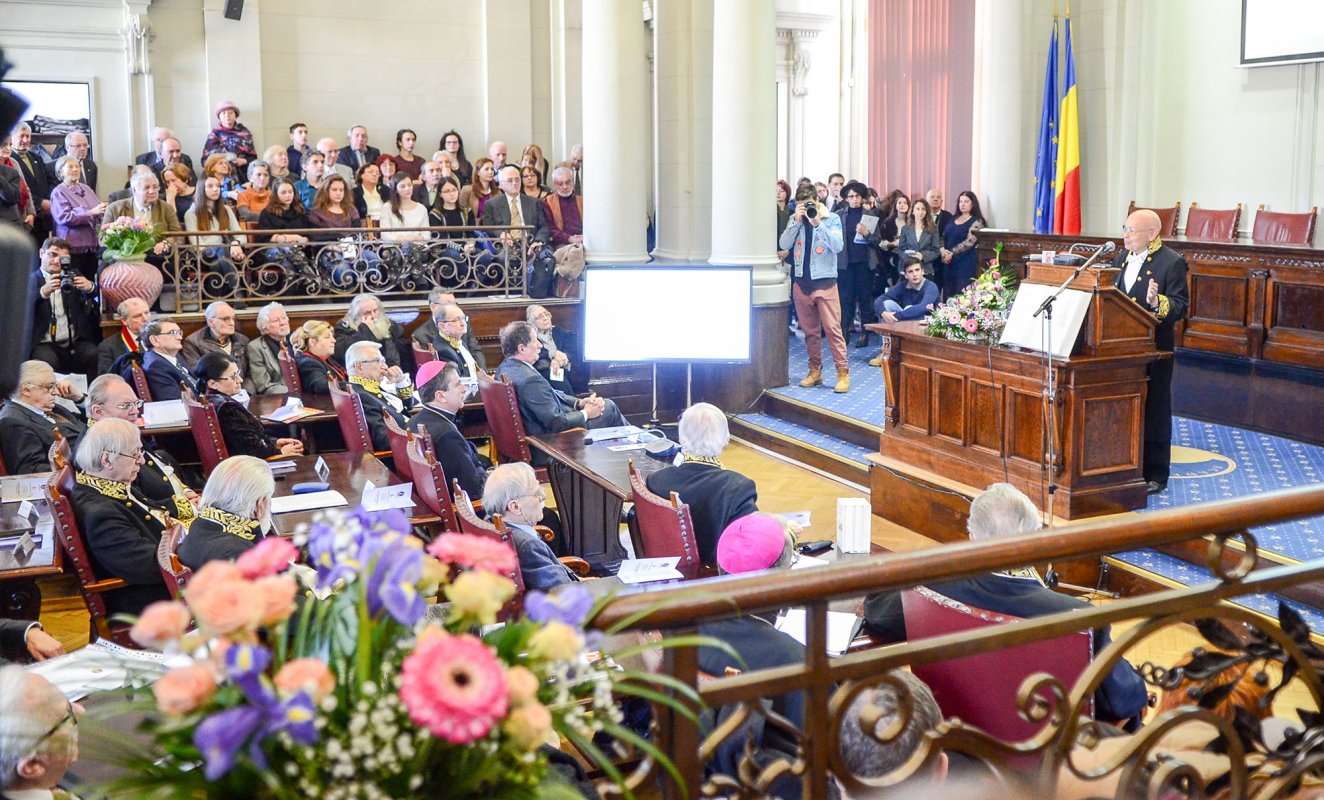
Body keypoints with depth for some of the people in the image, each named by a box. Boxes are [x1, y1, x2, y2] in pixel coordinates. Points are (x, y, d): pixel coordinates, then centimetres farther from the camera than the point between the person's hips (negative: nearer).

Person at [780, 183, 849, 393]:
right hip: (801, 282, 4)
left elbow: (838, 246, -13)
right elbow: (784, 245, -4)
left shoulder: (831, 218, -1)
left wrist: (818, 224, -20)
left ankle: (843, 373, -6)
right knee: (810, 330, 10)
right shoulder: (794, 219, 7)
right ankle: (815, 371, 19)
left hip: (825, 281, -4)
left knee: (832, 328, -8)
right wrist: (797, 221, -14)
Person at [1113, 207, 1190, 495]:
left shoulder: (1172, 262, -11)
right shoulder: (1122, 257, 12)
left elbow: (1180, 306, -16)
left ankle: (1155, 474, 11)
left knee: (1154, 410, 2)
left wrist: (1158, 303, -34)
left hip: (1153, 349, -7)